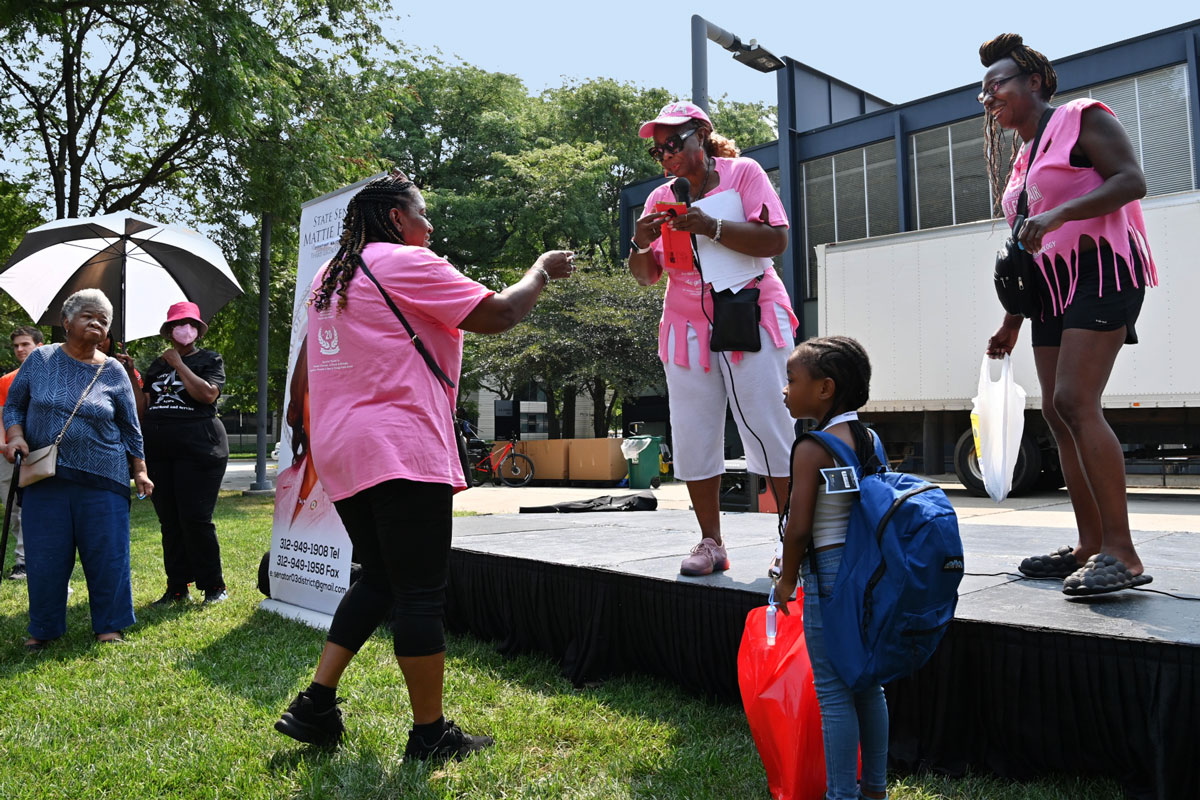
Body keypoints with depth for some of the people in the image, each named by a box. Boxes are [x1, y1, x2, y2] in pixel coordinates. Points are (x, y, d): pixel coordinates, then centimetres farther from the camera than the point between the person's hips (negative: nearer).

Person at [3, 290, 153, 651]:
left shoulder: (113, 372, 4)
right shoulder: (40, 360, 5)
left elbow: (129, 428, 9)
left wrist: (140, 471, 7)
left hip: (102, 479, 0)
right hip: (44, 476, 1)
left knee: (107, 553, 1)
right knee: (45, 555, 5)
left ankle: (109, 625, 15)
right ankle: (43, 629, 21)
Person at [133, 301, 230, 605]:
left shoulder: (210, 359, 5)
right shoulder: (157, 365, 19)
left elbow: (208, 394, -14)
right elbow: (143, 410, 15)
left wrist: (179, 364, -7)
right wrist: (131, 377, 4)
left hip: (199, 450, -5)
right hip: (159, 451, 6)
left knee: (195, 519, -10)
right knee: (169, 521, 7)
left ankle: (213, 585, 2)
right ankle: (177, 588, 14)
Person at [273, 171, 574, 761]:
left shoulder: (330, 278, 19)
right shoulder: (406, 263, -6)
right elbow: (496, 314, -7)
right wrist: (542, 271, 6)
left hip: (340, 451, 9)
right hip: (400, 452, -9)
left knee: (378, 580, 19)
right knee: (420, 592, -2)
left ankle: (315, 704, 17)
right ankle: (430, 734, 7)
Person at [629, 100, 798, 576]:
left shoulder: (743, 172, 2)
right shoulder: (660, 199, 13)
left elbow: (776, 240, -12)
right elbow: (645, 277, 12)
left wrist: (711, 228, -22)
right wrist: (641, 245, -10)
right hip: (687, 328, 4)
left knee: (771, 431, -6)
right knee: (693, 438, 1)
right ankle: (710, 543, 11)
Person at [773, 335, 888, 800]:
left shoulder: (811, 449, -16)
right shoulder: (869, 439, 7)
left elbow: (799, 528, -18)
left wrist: (787, 578, -2)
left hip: (829, 571, -8)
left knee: (833, 692, 2)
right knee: (866, 682, 18)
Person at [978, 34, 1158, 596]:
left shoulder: (1081, 119, 0)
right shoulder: (1023, 161, 22)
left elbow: (1131, 180, -13)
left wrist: (1058, 213, -25)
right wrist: (1012, 322, 21)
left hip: (1101, 270, -9)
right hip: (1053, 286, 9)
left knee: (1075, 402, -21)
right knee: (1057, 412, 1)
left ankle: (1121, 553, -20)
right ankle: (1089, 547, 4)